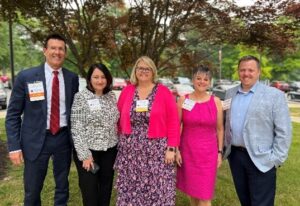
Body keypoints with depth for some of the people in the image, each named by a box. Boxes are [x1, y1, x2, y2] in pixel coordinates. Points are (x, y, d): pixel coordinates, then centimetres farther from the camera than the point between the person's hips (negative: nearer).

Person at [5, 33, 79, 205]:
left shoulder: (72, 78, 0)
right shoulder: (26, 76, -6)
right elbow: (13, 115, -4)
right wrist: (14, 146, -9)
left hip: (64, 138, 2)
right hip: (36, 140, -2)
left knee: (62, 186, 19)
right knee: (32, 191, 11)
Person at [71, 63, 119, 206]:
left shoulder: (111, 96, 5)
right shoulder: (80, 97, -9)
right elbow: (76, 128, -12)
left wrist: (117, 145, 8)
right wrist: (85, 155, -15)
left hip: (109, 150, 4)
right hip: (88, 151, -4)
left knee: (106, 188, 14)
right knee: (90, 191, 7)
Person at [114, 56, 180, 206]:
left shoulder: (164, 92, -3)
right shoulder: (127, 91, 5)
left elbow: (173, 122, -5)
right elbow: (119, 119, 9)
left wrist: (171, 148, -9)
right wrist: (123, 140, 3)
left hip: (156, 150, -2)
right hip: (130, 150, 3)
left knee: (157, 190, 4)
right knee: (130, 190, 12)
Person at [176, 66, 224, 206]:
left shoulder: (216, 102, -1)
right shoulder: (183, 100, -3)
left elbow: (220, 129, 5)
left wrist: (219, 152, 3)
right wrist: (176, 150, -3)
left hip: (208, 152, 0)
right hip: (187, 151, 1)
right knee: (192, 190, 15)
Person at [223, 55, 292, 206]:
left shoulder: (274, 95, -8)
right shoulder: (230, 94, 7)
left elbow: (283, 131, -9)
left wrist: (276, 159, -12)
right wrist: (224, 147, 8)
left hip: (261, 159, -4)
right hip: (235, 155, 5)